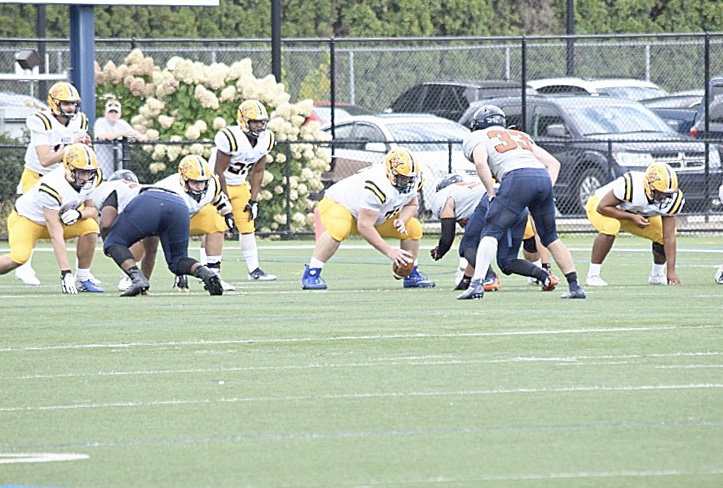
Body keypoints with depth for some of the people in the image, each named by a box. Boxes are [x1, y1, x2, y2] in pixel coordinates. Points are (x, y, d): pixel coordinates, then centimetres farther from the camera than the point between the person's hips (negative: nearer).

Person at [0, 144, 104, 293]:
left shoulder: (88, 181, -16)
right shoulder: (52, 187, -37)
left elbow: (92, 209, 2)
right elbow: (56, 235, -38)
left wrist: (79, 213, -26)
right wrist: (66, 272, -40)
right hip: (27, 219, -7)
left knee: (90, 227, -17)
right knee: (19, 258, -30)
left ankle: (82, 279, -5)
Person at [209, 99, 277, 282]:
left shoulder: (265, 140, -6)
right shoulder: (230, 138, -29)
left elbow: (258, 171, 4)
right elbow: (219, 171, -24)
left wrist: (253, 201, -1)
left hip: (240, 185, 7)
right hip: (219, 184, -7)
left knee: (248, 226, 7)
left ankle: (254, 270, 15)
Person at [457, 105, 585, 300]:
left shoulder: (476, 138, 20)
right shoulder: (521, 136, 36)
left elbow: (480, 162, -3)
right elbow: (554, 163, 29)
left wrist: (491, 194, 4)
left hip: (518, 177, -5)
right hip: (543, 177, 5)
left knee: (491, 233, -4)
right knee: (550, 237, 18)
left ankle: (477, 283, -19)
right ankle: (575, 286, 17)